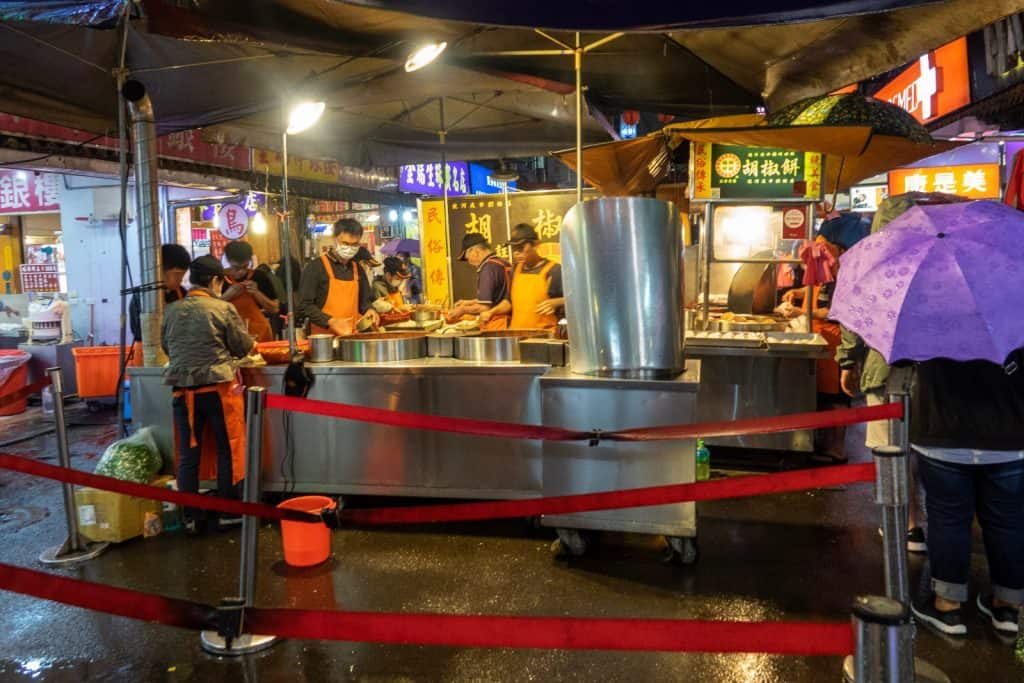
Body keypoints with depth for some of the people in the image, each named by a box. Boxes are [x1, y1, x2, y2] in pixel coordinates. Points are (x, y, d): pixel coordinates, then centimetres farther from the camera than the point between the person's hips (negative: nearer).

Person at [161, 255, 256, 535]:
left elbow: (167, 347, 15)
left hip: (183, 389, 4)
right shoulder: (223, 309, -9)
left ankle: (191, 517, 15)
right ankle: (229, 512, 16)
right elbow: (243, 347, -3)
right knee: (227, 450, 9)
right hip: (218, 388, -3)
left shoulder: (171, 311, 3)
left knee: (188, 455, 9)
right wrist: (251, 344, 19)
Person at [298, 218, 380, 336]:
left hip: (353, 335, 5)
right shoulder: (316, 267, -5)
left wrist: (369, 310, 2)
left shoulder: (358, 269, 13)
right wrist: (331, 321, -19)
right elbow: (305, 305, -8)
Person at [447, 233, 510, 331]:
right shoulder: (503, 263, 11)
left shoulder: (488, 268, -15)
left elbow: (485, 307, -18)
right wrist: (471, 302, 26)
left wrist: (463, 310, -2)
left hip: (495, 327, -9)